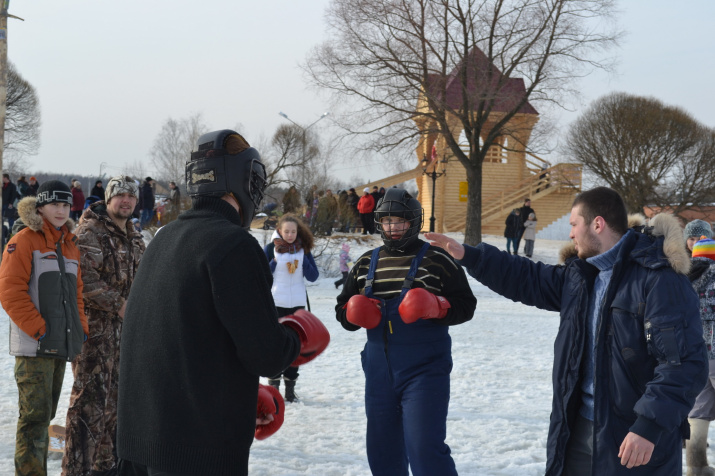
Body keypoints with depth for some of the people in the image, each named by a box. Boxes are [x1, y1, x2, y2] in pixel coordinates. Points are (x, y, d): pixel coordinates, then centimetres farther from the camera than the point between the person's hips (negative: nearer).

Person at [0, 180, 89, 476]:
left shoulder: (69, 245, 17)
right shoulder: (24, 241, -6)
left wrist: (80, 328, 9)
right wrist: (38, 328, -17)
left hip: (62, 344, 7)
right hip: (34, 345, -7)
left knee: (46, 414, 14)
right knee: (36, 415, -10)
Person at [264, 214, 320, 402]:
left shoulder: (303, 249, 5)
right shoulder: (270, 249, -2)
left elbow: (313, 277, 0)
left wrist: (302, 259, -12)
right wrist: (274, 261, -15)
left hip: (298, 303, 3)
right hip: (276, 303, -3)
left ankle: (290, 387, 11)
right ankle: (273, 384, 6)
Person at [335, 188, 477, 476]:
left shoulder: (437, 260, -5)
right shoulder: (366, 263, 10)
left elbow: (465, 306, -6)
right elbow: (343, 308, 14)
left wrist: (434, 306, -24)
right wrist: (355, 312, -9)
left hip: (424, 369, -6)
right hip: (378, 370, 6)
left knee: (425, 449, -13)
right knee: (382, 450, 15)